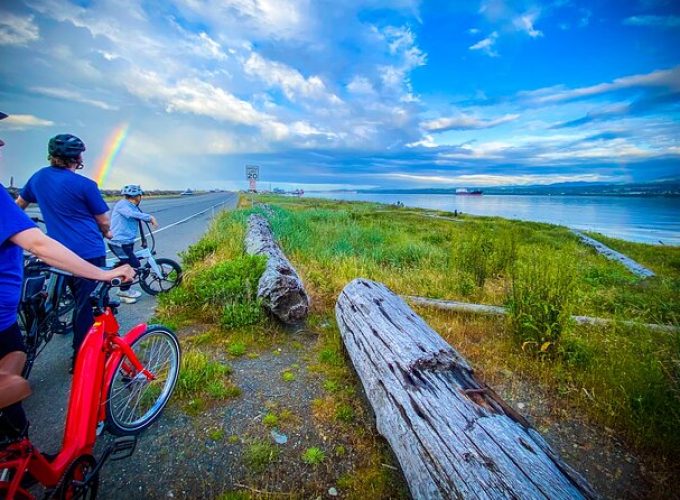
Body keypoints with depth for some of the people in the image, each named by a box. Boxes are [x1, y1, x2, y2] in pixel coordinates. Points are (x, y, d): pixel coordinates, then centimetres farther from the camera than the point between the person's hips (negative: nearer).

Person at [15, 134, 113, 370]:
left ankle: (80, 350, 37)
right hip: (89, 253, -7)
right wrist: (106, 233, 17)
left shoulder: (38, 177, 8)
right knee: (88, 305, 2)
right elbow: (103, 221, -5)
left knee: (81, 302, 22)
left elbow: (18, 204, 25)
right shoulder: (85, 185, -13)